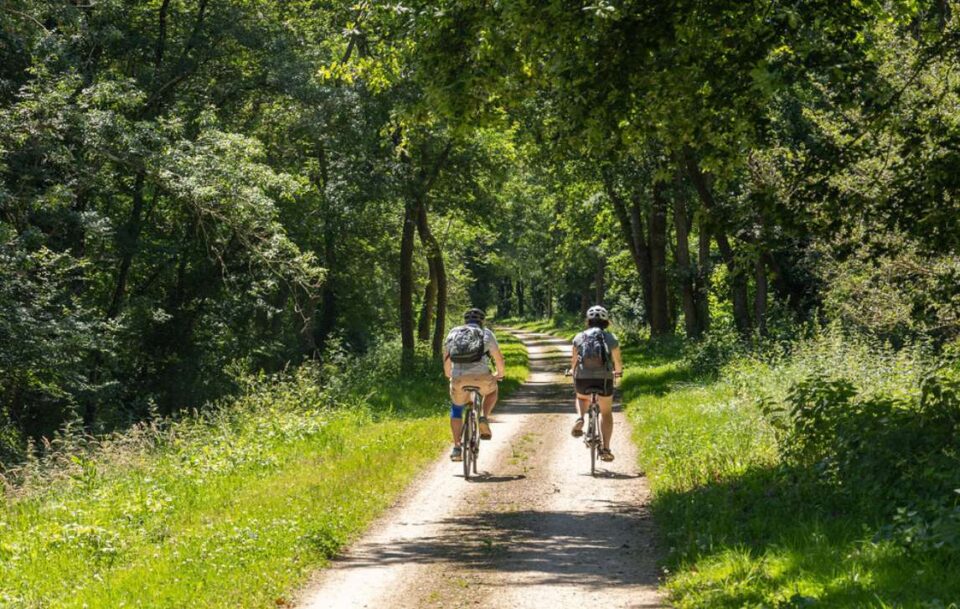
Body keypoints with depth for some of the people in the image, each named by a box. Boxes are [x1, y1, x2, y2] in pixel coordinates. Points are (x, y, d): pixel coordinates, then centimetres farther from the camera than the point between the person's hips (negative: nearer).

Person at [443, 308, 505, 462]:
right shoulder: (486, 333, 16)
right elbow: (499, 358, 15)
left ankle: (456, 448, 13)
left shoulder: (453, 333, 21)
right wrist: (499, 374, 35)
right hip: (481, 377, -1)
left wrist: (448, 374, 46)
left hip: (458, 379, 1)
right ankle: (484, 418, 9)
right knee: (492, 390, 33)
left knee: (456, 410, 25)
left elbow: (446, 359, 28)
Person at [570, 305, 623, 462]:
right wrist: (617, 372, 36)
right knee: (606, 413, 19)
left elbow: (573, 362, 17)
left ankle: (579, 419, 5)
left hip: (583, 378, 1)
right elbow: (618, 363, 12)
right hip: (604, 378, -1)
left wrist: (574, 373, 39)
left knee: (581, 398, 35)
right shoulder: (611, 338, 8)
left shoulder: (579, 337, 11)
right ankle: (606, 449, 10)